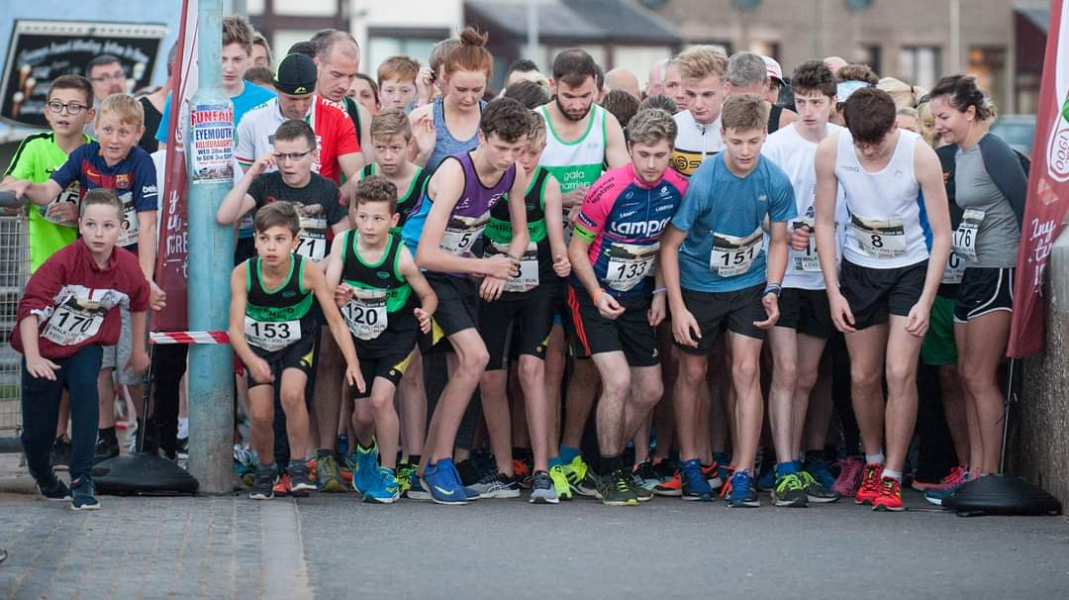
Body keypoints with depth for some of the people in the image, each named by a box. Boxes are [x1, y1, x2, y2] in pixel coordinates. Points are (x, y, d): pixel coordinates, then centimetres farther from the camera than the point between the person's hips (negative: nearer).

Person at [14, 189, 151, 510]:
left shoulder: (128, 266, -14)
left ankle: (82, 481, -22)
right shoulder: (63, 262, -27)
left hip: (85, 347, 2)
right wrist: (32, 358, -42)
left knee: (85, 391, -29)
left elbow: (138, 304, 8)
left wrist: (138, 350, 18)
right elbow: (30, 306, -31)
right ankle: (43, 477, 38)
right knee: (36, 432, 3)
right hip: (43, 350, -2)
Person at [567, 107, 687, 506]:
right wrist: (597, 294, -23)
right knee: (618, 380, -18)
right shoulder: (609, 189, -22)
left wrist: (660, 293, 4)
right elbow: (577, 248, -13)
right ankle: (607, 474, -3)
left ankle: (613, 459, 27)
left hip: (636, 298, 6)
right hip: (594, 294, -6)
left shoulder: (677, 190, -7)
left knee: (650, 391, 7)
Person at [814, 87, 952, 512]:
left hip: (911, 269, -3)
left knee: (900, 373, -12)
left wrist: (925, 302, -19)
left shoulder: (920, 156, -24)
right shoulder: (830, 151, -17)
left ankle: (892, 478, -4)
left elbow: (942, 234, -16)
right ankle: (873, 462, 29)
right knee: (863, 375, 8)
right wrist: (833, 292, -8)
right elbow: (824, 222, -5)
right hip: (859, 268, 3)